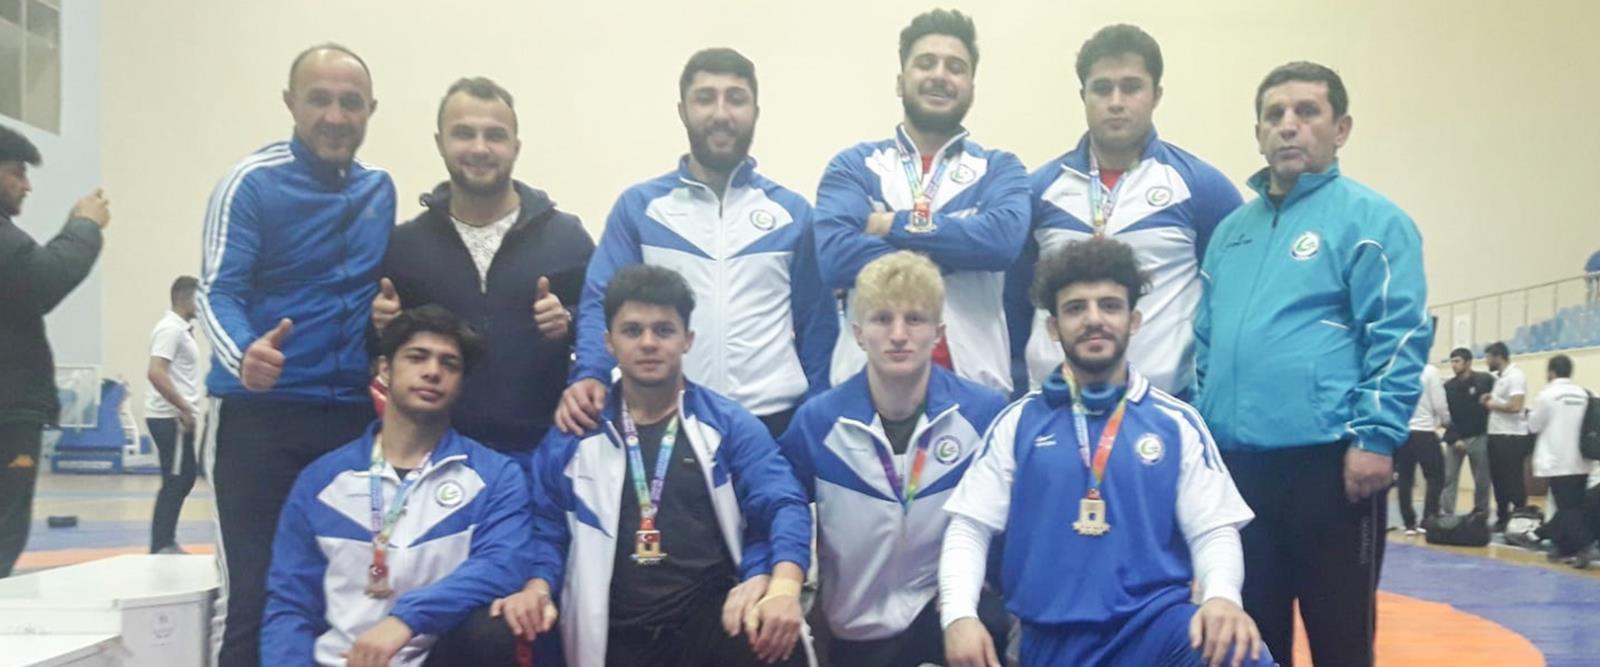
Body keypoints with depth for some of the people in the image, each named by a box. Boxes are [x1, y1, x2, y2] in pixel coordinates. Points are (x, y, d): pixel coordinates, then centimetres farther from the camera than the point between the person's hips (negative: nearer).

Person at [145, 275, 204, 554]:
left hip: (178, 417, 10)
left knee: (183, 480, 14)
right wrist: (185, 409, -22)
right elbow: (155, 373, -25)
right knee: (175, 482, -6)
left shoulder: (181, 329, 16)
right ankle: (160, 547, 0)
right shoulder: (170, 328, -14)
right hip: (171, 417, -10)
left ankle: (166, 543, 22)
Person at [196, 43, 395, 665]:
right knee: (253, 593, 0)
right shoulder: (252, 182, -6)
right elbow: (217, 293, -15)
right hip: (258, 414, -4)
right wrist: (242, 356, -34)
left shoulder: (380, 189, 9)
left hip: (355, 416, 5)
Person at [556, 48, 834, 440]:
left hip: (774, 422, 1)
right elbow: (602, 303, -1)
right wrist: (590, 377, -19)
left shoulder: (793, 212, 8)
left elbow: (817, 324, 8)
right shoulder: (638, 206, 4)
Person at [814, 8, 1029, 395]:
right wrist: (956, 252, -11)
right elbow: (833, 256, -12)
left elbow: (1005, 238, -14)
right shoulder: (853, 165, 6)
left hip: (975, 382, 1)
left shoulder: (999, 169, 8)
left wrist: (896, 225, -9)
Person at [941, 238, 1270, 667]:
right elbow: (968, 528, 5)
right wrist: (959, 615, -12)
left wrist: (1221, 596, -18)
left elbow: (1213, 531, 4)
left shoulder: (1178, 423, 8)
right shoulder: (1019, 422, 7)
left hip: (1155, 622, -1)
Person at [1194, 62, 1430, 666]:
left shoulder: (1368, 219, -1)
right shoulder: (1232, 229, 18)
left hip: (1328, 462, -6)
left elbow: (1399, 338, -10)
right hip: (1236, 464, 6)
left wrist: (1375, 437, -17)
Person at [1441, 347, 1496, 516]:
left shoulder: (1485, 380, -3)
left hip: (1479, 438, -2)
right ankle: (1445, 515, -3)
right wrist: (1453, 439, -7)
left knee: (1482, 480, 6)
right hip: (1456, 439, 2)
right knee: (1448, 478, -4)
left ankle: (1481, 515, 18)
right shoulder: (1448, 386, 5)